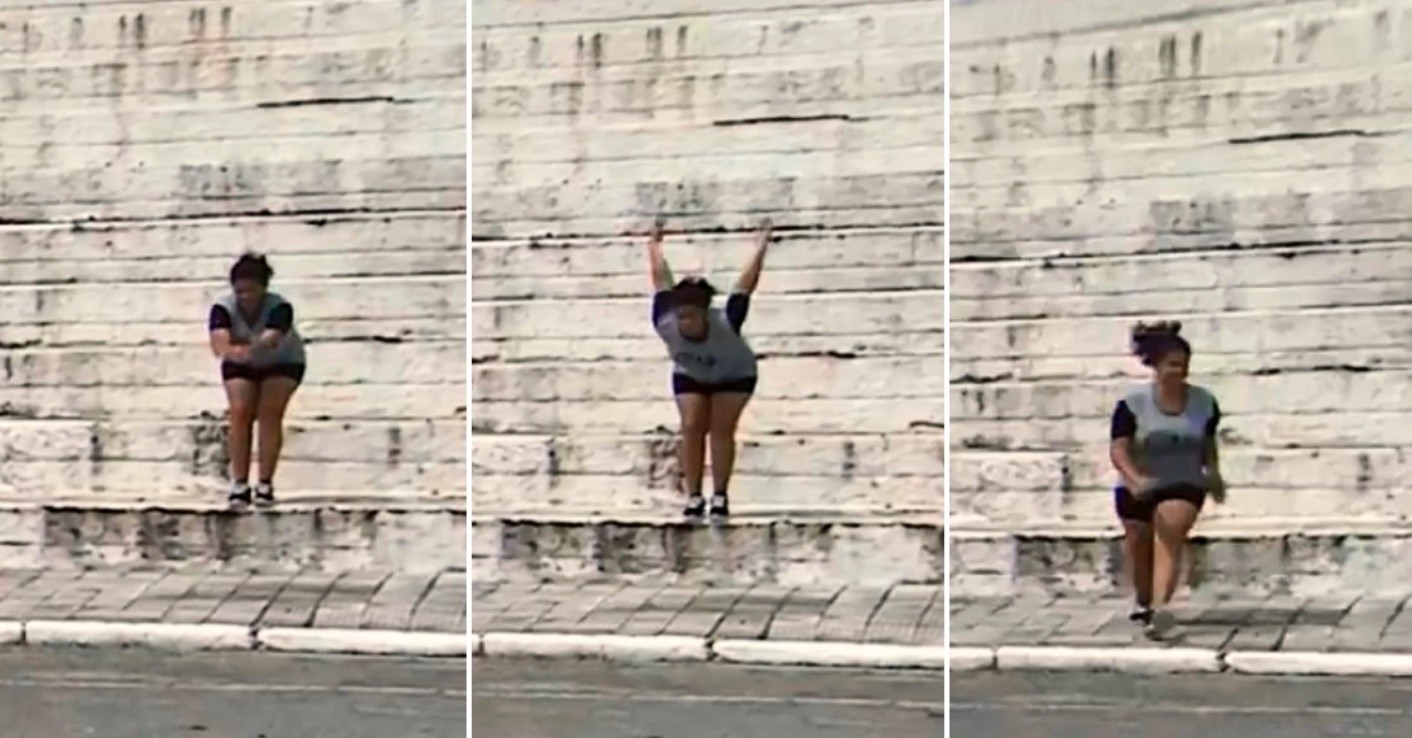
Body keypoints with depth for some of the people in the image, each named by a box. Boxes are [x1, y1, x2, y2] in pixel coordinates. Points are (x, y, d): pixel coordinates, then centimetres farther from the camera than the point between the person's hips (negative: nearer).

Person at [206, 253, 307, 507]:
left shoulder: (279, 308, -36)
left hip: (282, 363, -2)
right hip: (240, 365, 2)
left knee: (270, 413, -16)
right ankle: (239, 485, -11)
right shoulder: (223, 309, -31)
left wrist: (251, 348, -77)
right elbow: (218, 342, -49)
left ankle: (265, 484, -12)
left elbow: (271, 340, -55)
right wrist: (233, 351, -72)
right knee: (240, 413, -13)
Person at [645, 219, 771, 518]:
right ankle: (693, 497, -10)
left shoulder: (725, 324, -41)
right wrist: (654, 247, -8)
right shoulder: (666, 325, -34)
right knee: (692, 428, -10)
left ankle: (720, 496, -9)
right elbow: (661, 282, -21)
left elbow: (745, 285, -32)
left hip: (735, 376, -2)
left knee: (721, 429, -12)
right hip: (689, 377, 2)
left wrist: (760, 249, -20)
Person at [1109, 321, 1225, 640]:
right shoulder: (1133, 404, -16)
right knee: (1140, 548, 15)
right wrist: (1135, 479, -37)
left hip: (1184, 486, 0)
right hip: (1137, 490, 0)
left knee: (1170, 539, -23)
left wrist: (1214, 473, 3)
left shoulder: (1204, 403, -5)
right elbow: (1118, 450, -21)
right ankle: (1143, 604, 43)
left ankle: (1159, 609, -36)